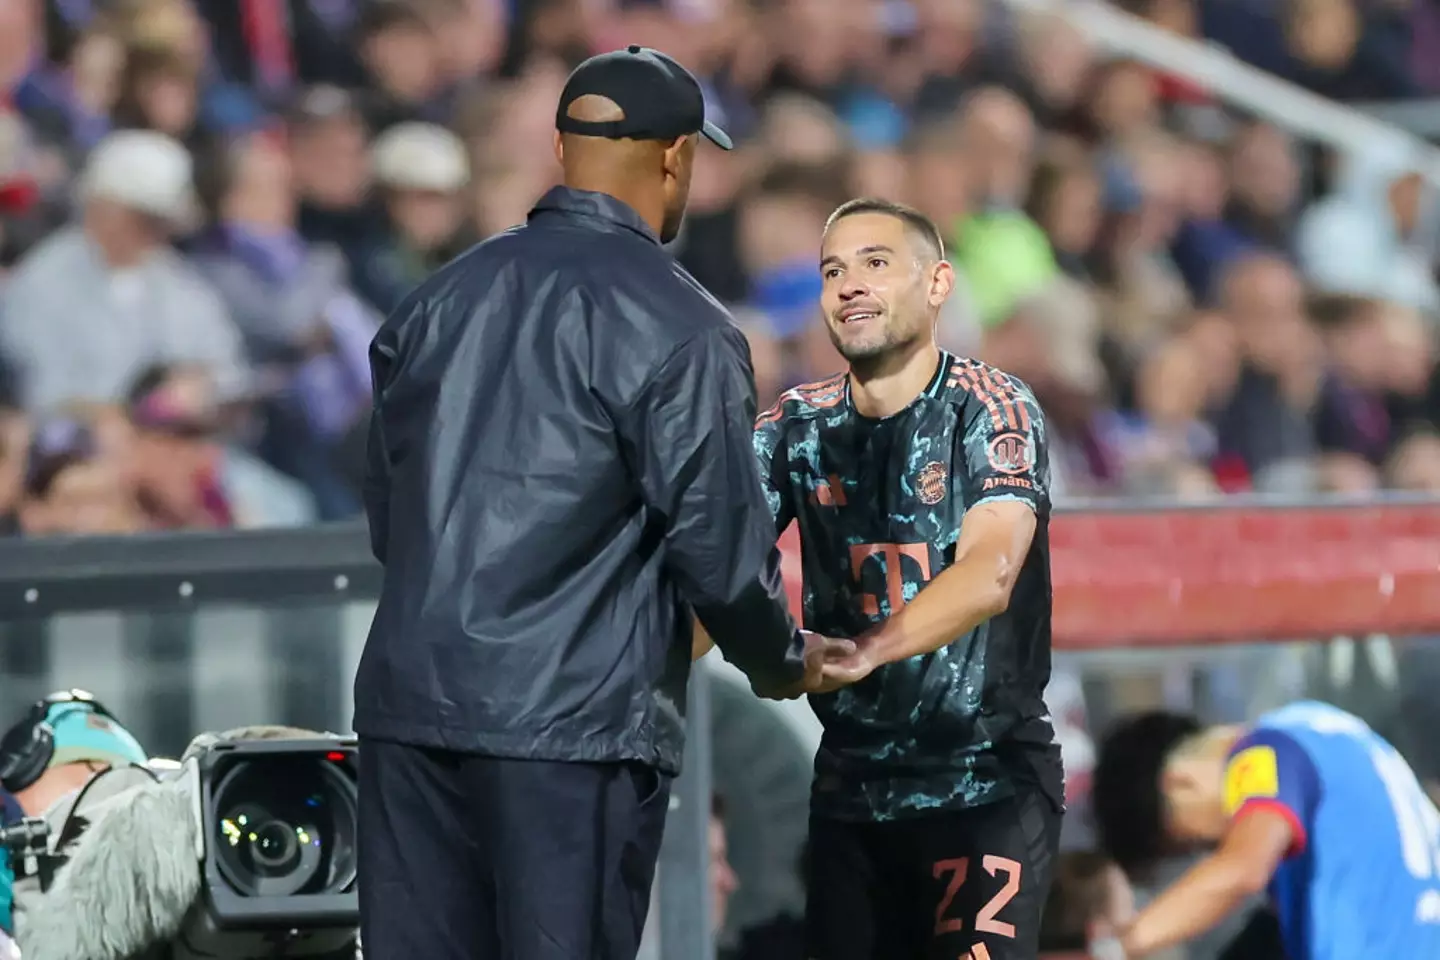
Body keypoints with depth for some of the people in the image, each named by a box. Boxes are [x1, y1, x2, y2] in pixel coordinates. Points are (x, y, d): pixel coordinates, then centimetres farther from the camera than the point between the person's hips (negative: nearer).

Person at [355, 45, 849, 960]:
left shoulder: (443, 299, 11)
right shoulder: (675, 326, -8)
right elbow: (717, 542, -8)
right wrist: (785, 661, 11)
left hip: (409, 703, 6)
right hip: (575, 720, -6)